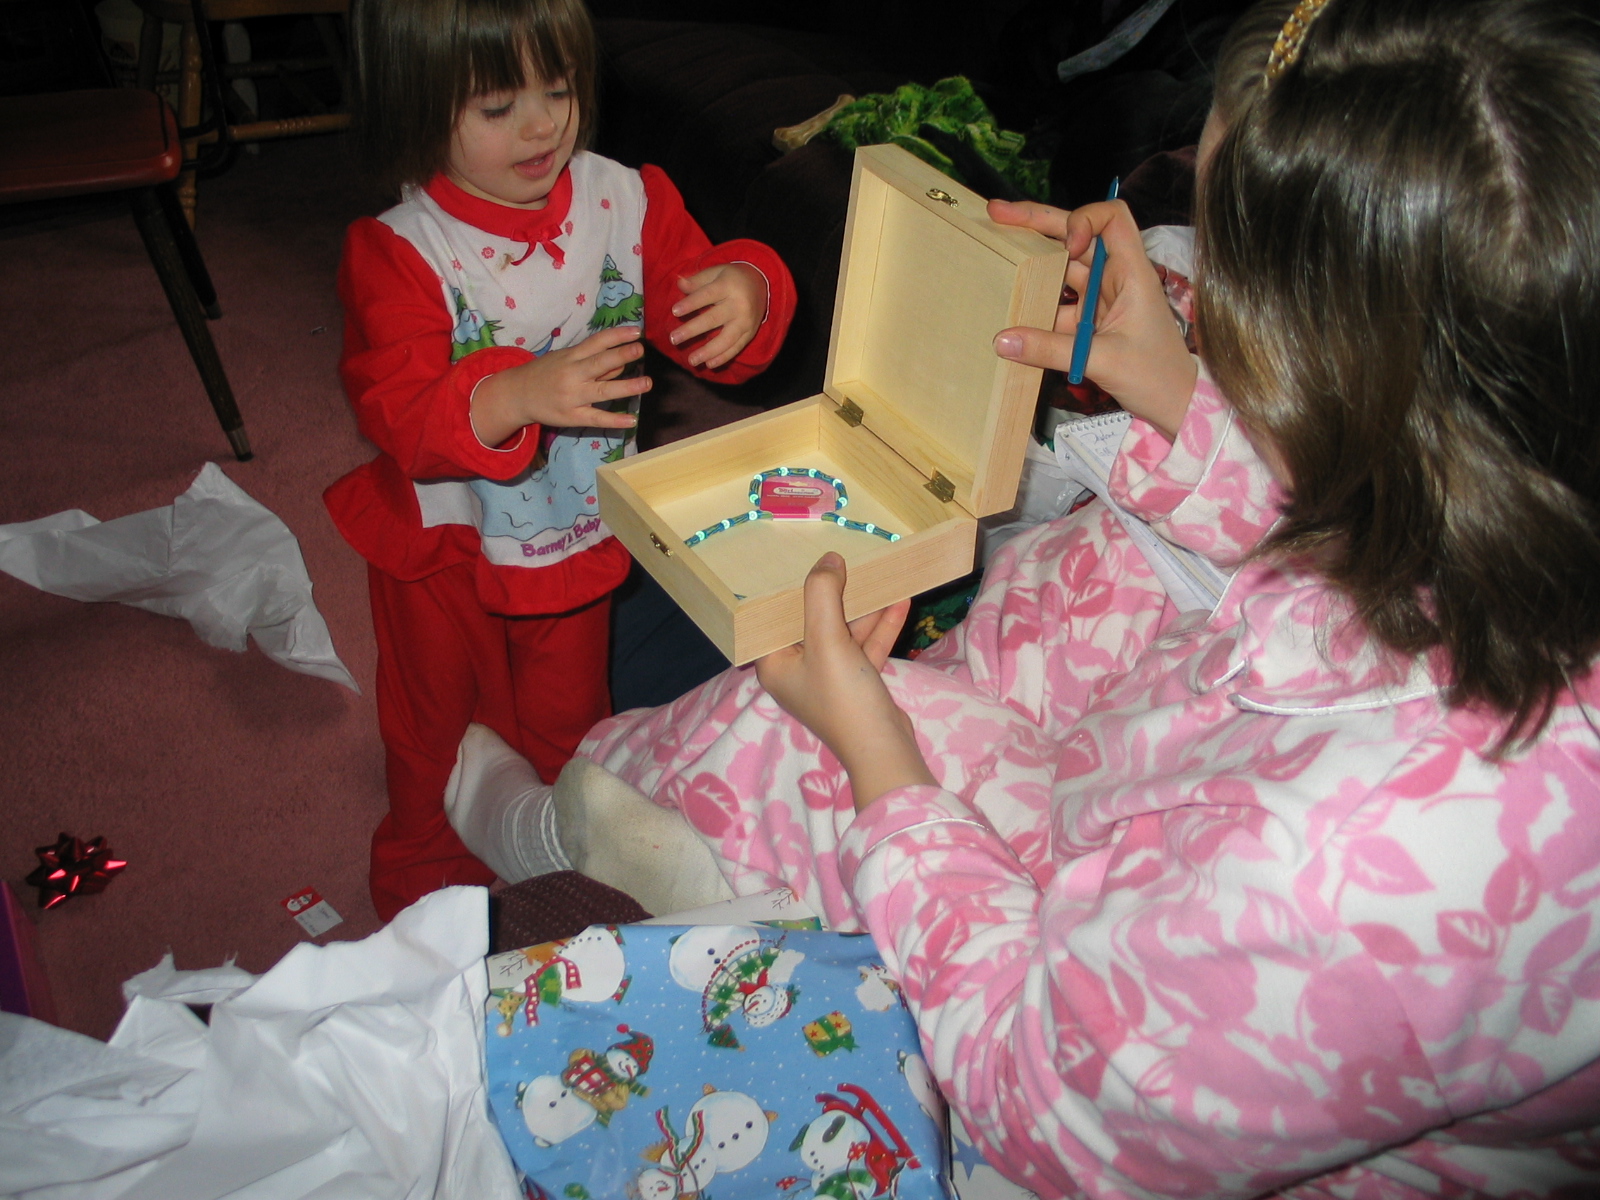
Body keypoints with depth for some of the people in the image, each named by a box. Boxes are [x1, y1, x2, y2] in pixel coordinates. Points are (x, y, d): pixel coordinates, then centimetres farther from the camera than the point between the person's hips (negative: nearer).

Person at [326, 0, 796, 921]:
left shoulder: (623, 201, -13)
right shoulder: (400, 252, -23)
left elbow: (694, 304, -10)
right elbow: (398, 409, -33)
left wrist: (746, 291, -35)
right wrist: (519, 395, -51)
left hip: (581, 538, 3)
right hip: (447, 549, -2)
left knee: (569, 725, 25)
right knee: (433, 723, 24)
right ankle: (424, 869, 54)